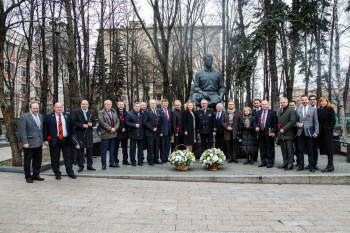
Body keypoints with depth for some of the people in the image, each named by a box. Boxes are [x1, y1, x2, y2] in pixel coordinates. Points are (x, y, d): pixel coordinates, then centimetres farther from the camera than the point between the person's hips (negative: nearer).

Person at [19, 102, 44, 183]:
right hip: (29, 144, -6)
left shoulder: (40, 116, 12)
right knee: (27, 161, 6)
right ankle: (28, 177, 18)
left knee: (38, 160, 12)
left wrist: (42, 139, 14)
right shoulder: (24, 117, -9)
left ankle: (36, 175, 25)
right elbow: (22, 131, -13)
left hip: (39, 143, 6)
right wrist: (25, 142, -18)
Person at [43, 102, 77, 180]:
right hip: (54, 141, -2)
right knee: (55, 159, 6)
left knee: (68, 158, 5)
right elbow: (45, 129, 0)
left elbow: (72, 127, 11)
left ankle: (70, 173, 14)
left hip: (66, 140, 2)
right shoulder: (49, 116, 2)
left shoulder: (67, 116, 10)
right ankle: (57, 174, 18)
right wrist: (45, 140, -7)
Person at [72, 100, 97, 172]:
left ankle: (89, 165, 17)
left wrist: (91, 124, -8)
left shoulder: (91, 112, 13)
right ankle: (80, 166, 12)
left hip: (89, 134, 3)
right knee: (80, 150, 2)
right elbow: (73, 122, -7)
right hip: (80, 134, -3)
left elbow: (94, 122, 14)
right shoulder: (76, 111, 0)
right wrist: (82, 125, -17)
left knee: (89, 150, 8)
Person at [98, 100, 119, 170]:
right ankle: (104, 164, 9)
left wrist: (115, 128, -8)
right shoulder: (101, 113, -2)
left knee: (112, 150, 11)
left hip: (113, 134, 5)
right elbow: (102, 122, -13)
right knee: (104, 150, 1)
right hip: (105, 134, -5)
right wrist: (110, 129, -17)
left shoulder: (114, 112, 15)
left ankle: (112, 163, 20)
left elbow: (117, 121, 9)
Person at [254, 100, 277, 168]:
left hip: (269, 134, -4)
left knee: (270, 149, 1)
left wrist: (274, 132, -13)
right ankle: (263, 162, 19)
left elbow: (275, 123, -5)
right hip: (260, 133, 4)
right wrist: (256, 127, -4)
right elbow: (255, 121, 17)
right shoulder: (258, 113, 13)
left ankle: (270, 162, 10)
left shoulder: (272, 112, 0)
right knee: (262, 149, 9)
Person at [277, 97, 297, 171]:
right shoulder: (280, 111, 19)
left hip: (288, 134, -7)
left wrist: (284, 129, -16)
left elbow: (292, 121, -14)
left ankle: (290, 164, 2)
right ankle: (285, 163, 19)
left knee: (289, 150, -3)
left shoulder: (291, 110, -5)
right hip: (281, 134, 7)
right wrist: (278, 130, 10)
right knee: (283, 150, 11)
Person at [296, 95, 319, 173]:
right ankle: (301, 165, 13)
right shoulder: (298, 110, 12)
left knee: (310, 151, 1)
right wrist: (298, 124, -6)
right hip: (300, 132, 2)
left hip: (309, 133, -2)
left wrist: (316, 132, -5)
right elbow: (296, 120, 17)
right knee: (300, 150, 5)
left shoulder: (313, 109, 6)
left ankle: (311, 166, 11)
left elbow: (316, 122, 3)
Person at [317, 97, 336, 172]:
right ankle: (330, 165, 17)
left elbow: (333, 121, -7)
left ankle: (330, 166, -2)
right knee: (325, 148, 8)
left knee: (329, 148, -5)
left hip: (327, 131, -6)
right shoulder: (318, 110, 14)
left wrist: (329, 129, -15)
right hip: (321, 131, 6)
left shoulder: (330, 109, -2)